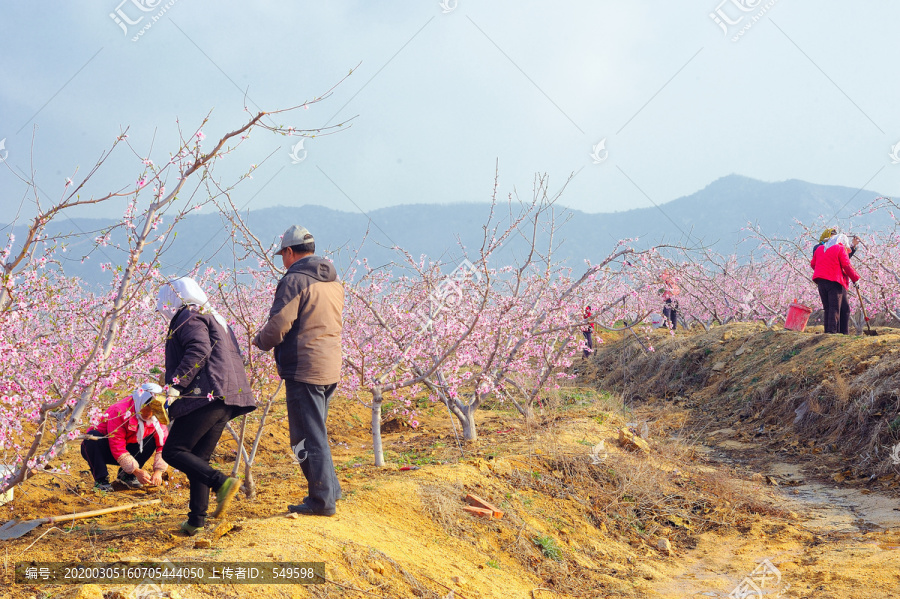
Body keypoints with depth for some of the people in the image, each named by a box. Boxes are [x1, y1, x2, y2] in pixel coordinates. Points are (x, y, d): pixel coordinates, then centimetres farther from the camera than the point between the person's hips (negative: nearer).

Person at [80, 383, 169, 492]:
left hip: (129, 449, 5)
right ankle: (100, 480, -22)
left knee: (154, 437, -18)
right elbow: (117, 448, -30)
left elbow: (163, 444, -12)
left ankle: (126, 475, -5)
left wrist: (158, 471, -26)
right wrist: (136, 471, -35)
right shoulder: (119, 411, -29)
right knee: (92, 437, -35)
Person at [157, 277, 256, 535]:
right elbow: (234, 358, 26)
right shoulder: (215, 319, 29)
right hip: (225, 402, 10)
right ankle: (197, 520, 10)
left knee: (173, 451, -8)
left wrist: (175, 385, -22)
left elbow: (199, 350, -19)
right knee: (198, 458, 13)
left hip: (205, 397, -10)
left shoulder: (188, 318, -1)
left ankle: (222, 483, -22)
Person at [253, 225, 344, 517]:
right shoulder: (334, 281, 14)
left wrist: (261, 341, 5)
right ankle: (329, 488, 24)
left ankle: (322, 500, 0)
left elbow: (278, 325, -17)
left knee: (309, 436, -2)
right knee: (315, 432, 21)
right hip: (330, 368, 9)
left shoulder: (295, 280, -13)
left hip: (304, 369, -9)